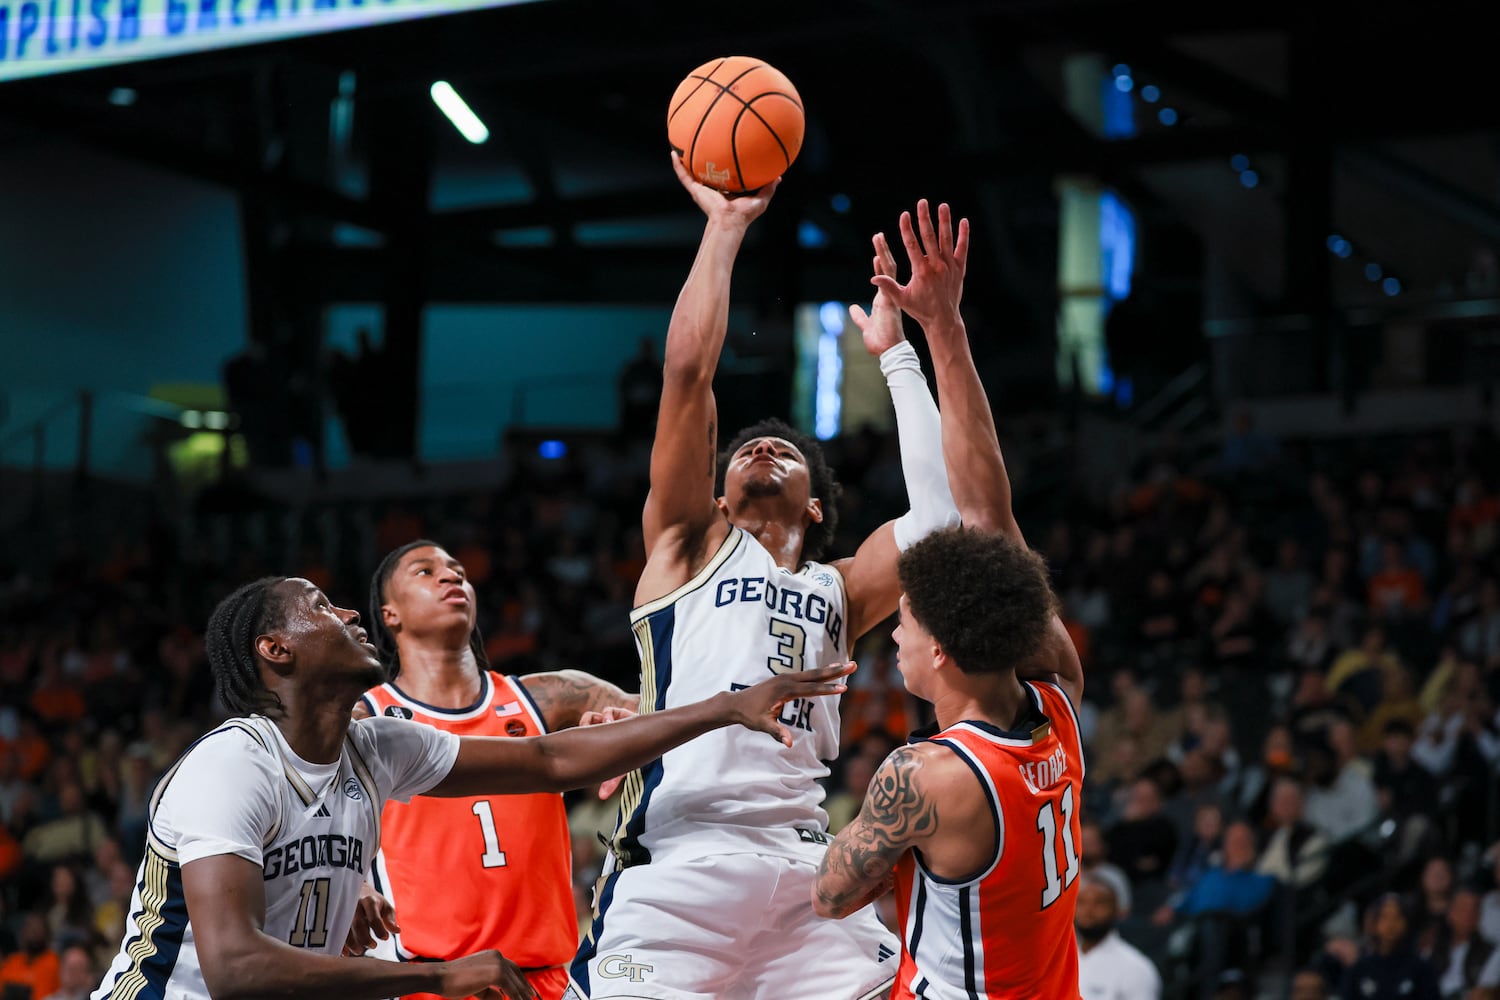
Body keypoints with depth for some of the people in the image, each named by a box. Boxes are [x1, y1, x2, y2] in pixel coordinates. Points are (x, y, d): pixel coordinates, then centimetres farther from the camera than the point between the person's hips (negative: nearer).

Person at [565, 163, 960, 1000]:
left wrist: (896, 353, 17)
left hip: (805, 871, 3)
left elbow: (942, 510, 10)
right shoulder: (691, 547, 16)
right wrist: (726, 226, 12)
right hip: (679, 864, -3)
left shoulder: (837, 592, 24)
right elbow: (688, 371, 6)